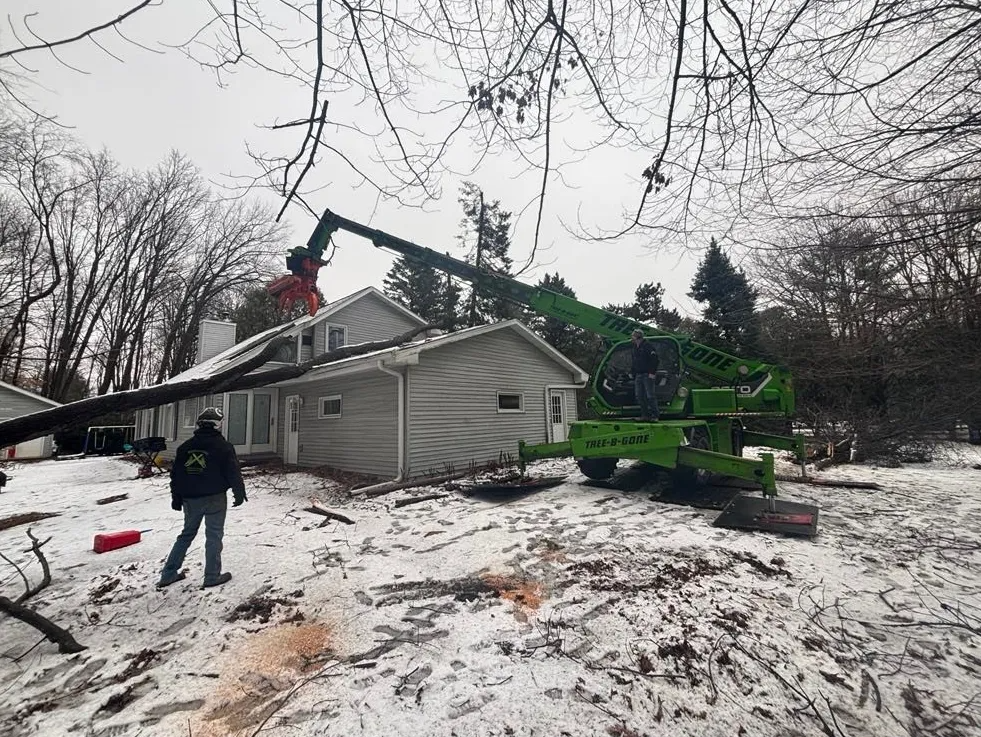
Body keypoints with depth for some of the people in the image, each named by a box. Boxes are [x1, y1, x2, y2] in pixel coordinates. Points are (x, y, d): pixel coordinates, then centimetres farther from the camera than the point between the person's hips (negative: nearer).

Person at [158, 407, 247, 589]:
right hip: (215, 498, -5)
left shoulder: (185, 446, 6)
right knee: (214, 536, 3)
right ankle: (212, 576, 9)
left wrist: (176, 497, 20)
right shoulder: (223, 446, -12)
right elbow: (233, 473, -11)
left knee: (187, 533, 20)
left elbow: (176, 474, 11)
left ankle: (169, 574, 24)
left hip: (190, 499, 6)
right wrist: (239, 493, 2)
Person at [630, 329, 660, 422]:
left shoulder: (648, 346, -7)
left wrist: (652, 372, -18)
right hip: (638, 375, 8)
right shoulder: (635, 348, 18)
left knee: (650, 396, -7)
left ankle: (654, 415, 0)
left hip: (647, 375, -8)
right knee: (639, 396, 6)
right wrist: (632, 372, 16)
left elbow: (654, 360, -13)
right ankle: (644, 415, 13)